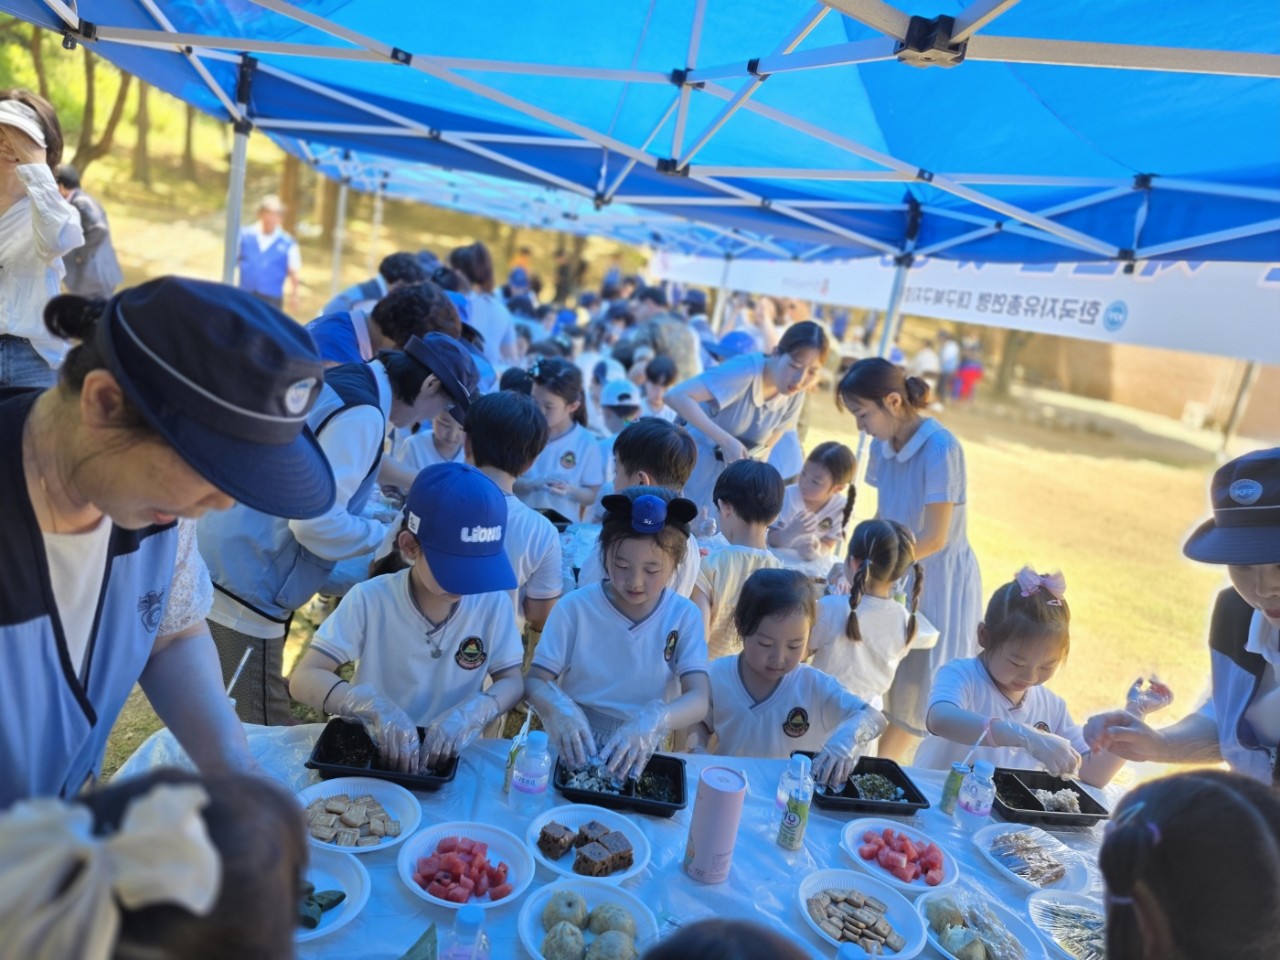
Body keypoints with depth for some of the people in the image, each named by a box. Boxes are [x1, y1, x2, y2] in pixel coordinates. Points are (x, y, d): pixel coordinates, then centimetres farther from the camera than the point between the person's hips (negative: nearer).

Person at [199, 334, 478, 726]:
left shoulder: (346, 381, 11)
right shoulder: (362, 415, -19)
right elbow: (315, 521, -24)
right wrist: (386, 537, -8)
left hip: (226, 565, 10)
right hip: (241, 584, -10)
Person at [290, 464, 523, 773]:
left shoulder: (494, 604, -8)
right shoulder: (370, 600, -13)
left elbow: (513, 682, -2)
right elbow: (303, 679, -14)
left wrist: (474, 710, -24)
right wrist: (374, 706, -32)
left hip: (448, 758, 2)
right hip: (367, 753, -1)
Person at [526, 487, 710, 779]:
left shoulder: (684, 617, -4)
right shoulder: (575, 607, -7)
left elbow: (698, 699, -12)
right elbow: (536, 682, -6)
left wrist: (653, 722, -32)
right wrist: (559, 709, -29)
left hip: (638, 753, 1)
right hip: (573, 748, 0)